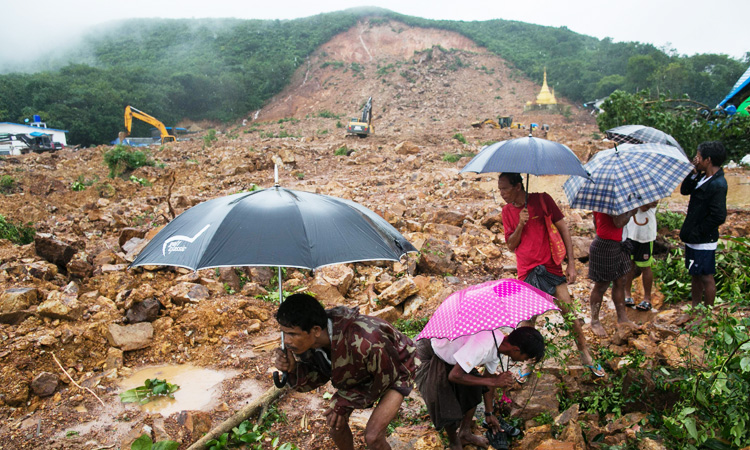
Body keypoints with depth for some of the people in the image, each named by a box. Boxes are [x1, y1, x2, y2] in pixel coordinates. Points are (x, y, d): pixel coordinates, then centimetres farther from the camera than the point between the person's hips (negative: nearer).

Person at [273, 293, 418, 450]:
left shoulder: (364, 342, -44)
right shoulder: (307, 339, -24)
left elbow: (386, 379, -24)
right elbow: (318, 376, -7)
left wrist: (344, 404, -17)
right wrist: (293, 369, -29)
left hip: (396, 370, -6)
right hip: (362, 372, 6)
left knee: (372, 437, -14)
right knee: (335, 423, 1)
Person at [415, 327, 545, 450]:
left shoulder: (499, 345, -6)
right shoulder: (482, 345, -37)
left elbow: (487, 380, 10)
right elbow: (454, 376, -34)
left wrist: (489, 414, 20)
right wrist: (494, 381, -29)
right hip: (431, 355, -9)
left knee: (474, 390, 12)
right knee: (449, 408, -6)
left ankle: (465, 434, 33)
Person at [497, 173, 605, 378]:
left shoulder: (542, 199, -4)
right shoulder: (507, 211, 5)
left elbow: (563, 229, 0)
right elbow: (511, 245, 5)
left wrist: (571, 263, -4)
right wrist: (520, 225, -14)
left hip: (550, 267, -2)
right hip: (527, 273, 2)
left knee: (571, 314, 1)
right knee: (527, 319, 6)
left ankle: (586, 356, 22)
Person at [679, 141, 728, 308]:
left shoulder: (717, 184, -21)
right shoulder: (703, 177, 6)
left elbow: (718, 216, -25)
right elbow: (684, 190, 9)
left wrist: (697, 233, -18)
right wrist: (694, 172, -4)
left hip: (704, 241, -9)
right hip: (693, 238, 9)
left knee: (706, 277, 4)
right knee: (695, 275, 19)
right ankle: (695, 308, 32)